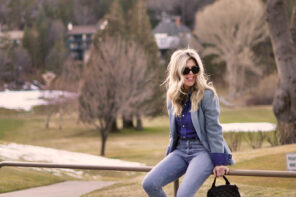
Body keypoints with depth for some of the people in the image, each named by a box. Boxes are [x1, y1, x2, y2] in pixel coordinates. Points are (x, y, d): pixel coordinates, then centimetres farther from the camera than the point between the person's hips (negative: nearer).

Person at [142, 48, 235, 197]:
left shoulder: (207, 94, -11)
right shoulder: (172, 95, 8)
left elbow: (214, 129, -11)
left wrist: (219, 162, -14)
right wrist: (169, 156, 19)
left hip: (202, 150, -6)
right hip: (180, 150, 6)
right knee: (149, 184, -13)